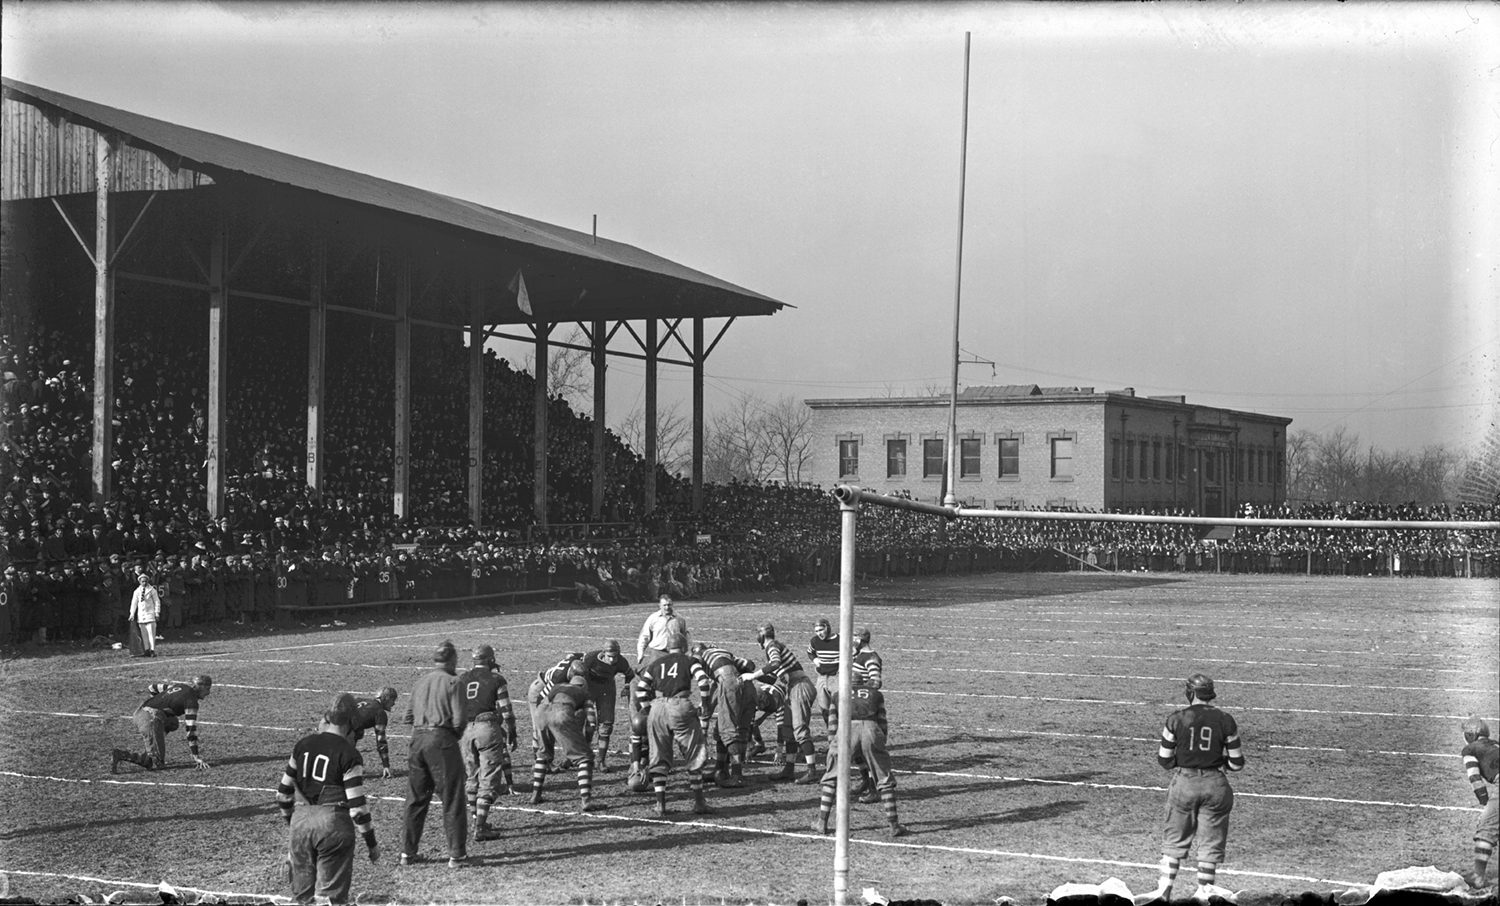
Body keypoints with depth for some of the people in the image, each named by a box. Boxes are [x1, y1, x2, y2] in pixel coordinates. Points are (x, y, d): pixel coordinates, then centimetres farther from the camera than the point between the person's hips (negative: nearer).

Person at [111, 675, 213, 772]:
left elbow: (151, 688, 28)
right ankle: (121, 755, -18)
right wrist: (196, 757, -6)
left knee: (173, 723, 35)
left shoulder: (178, 686, 17)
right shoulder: (191, 701, -5)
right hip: (151, 719, -9)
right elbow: (191, 729, -9)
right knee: (156, 765, -3)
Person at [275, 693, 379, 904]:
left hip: (301, 821, 5)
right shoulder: (349, 755, -9)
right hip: (333, 823, -5)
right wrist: (371, 843, 1)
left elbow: (284, 791, 13)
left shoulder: (303, 745, 7)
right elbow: (357, 806, -9)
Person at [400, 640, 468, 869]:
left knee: (415, 799, 15)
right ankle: (457, 854, 2)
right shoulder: (453, 682, -3)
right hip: (441, 740, -6)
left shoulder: (421, 682, 15)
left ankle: (408, 852, 20)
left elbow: (409, 716, 12)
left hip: (417, 739, 6)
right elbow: (458, 719, -10)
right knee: (452, 800, 1)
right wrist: (456, 734, 7)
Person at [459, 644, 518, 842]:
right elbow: (505, 710, -3)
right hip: (487, 729, -4)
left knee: (471, 778, 17)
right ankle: (480, 828, -6)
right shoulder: (496, 679, -1)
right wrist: (511, 733, 8)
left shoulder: (462, 679, 10)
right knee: (488, 780, -1)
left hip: (465, 730, 4)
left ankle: (478, 821, 24)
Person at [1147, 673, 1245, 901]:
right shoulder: (1225, 721, -4)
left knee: (1175, 840, 13)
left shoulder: (1176, 719, -6)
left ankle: (1163, 890, 12)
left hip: (1184, 783, 0)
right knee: (1210, 842, 10)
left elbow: (1164, 760, -1)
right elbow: (1236, 763, 0)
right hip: (1215, 785, 0)